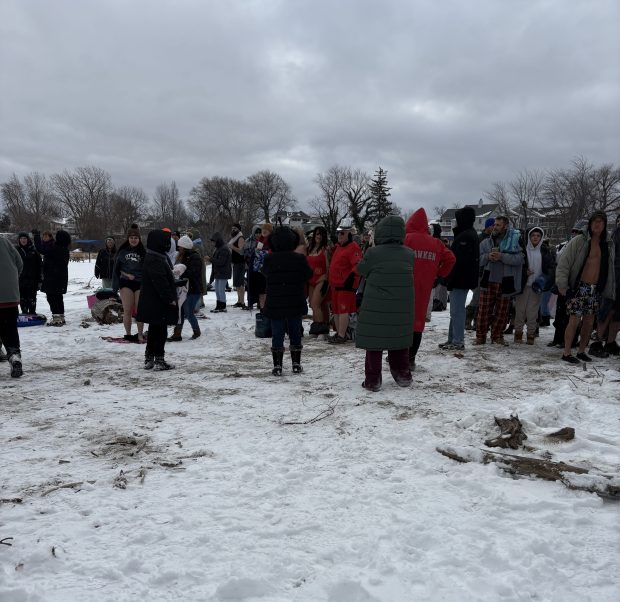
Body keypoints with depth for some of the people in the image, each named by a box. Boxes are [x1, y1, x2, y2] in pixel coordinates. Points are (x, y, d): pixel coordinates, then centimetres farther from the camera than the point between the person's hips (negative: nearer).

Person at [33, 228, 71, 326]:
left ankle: (56, 318, -8)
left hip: (53, 277, -9)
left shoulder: (55, 249, -19)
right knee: (58, 297, 15)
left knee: (51, 297, -5)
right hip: (62, 277, 9)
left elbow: (40, 248, -20)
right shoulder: (64, 249, 9)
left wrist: (36, 235, -9)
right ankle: (61, 317, 19)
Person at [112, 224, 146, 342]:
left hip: (140, 283, 0)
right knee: (127, 310, -1)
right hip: (126, 283, 0)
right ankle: (128, 334, 8)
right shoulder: (122, 251, 7)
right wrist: (126, 274, -4)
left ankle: (140, 334, 9)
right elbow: (116, 268, 12)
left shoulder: (143, 252, 6)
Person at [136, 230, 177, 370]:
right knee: (160, 332, -3)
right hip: (158, 304, -10)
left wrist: (170, 297, 20)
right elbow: (161, 282, -23)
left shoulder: (156, 257, 14)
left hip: (151, 304, 10)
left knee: (154, 331, 16)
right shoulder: (155, 260, -19)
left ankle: (149, 359, 22)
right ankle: (159, 360, 3)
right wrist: (170, 299, -18)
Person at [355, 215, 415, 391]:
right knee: (399, 343, 18)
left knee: (374, 343, 5)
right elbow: (410, 276, 8)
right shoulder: (409, 255, -1)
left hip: (375, 309, -4)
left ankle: (373, 379, 6)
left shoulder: (373, 253, -13)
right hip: (402, 310, 4)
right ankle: (403, 375, 27)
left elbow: (361, 269, 0)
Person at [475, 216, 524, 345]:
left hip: (505, 282, -1)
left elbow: (519, 259, -12)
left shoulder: (515, 241, 1)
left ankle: (497, 336, 19)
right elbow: (478, 259, 8)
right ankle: (480, 336, 8)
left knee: (502, 312, 7)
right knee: (484, 310, 0)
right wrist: (488, 257, -12)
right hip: (488, 281, 1)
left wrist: (502, 256, -21)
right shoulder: (486, 242, 10)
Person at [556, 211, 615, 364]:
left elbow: (610, 270, 15)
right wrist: (562, 286, -13)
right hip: (579, 287, -5)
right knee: (574, 320, -7)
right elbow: (563, 262, -8)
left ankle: (581, 351, 23)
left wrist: (609, 291, 11)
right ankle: (566, 353, 2)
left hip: (596, 290, 5)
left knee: (589, 322, 10)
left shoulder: (608, 245, 10)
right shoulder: (579, 241, -5)